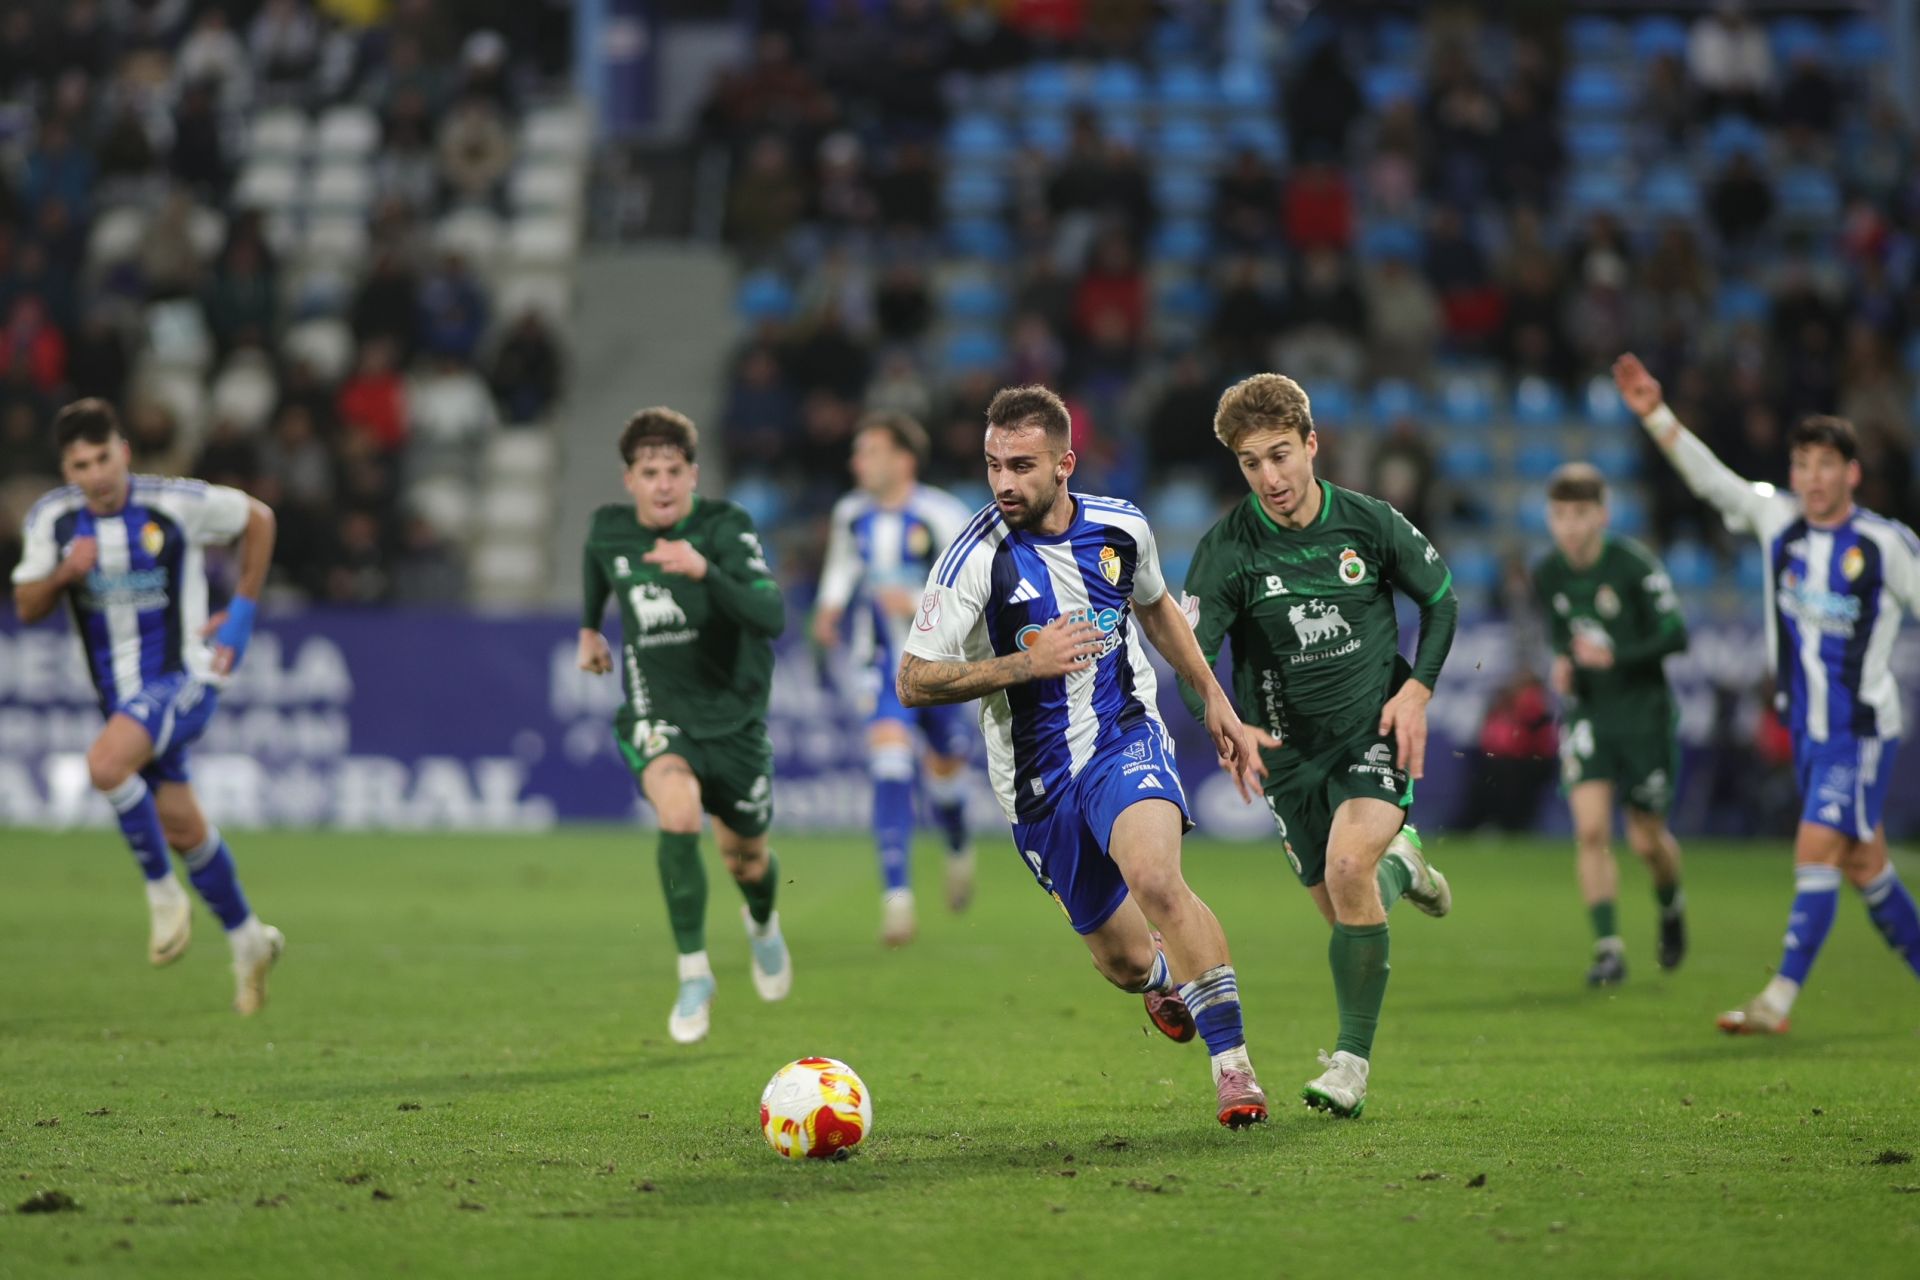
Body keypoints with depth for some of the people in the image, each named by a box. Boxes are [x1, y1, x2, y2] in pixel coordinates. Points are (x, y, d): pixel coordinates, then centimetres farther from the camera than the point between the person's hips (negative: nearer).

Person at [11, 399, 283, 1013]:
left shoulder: (178, 503, -14)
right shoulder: (52, 519, -3)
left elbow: (258, 519, 3)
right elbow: (27, 607, 4)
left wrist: (241, 613, 0)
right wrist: (63, 574, -18)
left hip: (183, 678, -5)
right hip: (121, 691, 5)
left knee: (106, 763, -31)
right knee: (181, 829, 13)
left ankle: (163, 892, -12)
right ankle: (247, 940, 33)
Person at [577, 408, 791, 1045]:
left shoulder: (725, 527, -18)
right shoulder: (609, 528, -5)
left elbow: (771, 616, -33)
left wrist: (704, 570, -45)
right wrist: (589, 627, 26)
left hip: (733, 716, 0)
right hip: (655, 714, 1)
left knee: (745, 857, 14)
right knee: (678, 808, -31)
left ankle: (762, 923, 55)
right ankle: (694, 974, -18)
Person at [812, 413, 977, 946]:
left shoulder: (942, 517, -17)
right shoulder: (851, 513, -2)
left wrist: (919, 604, -28)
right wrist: (829, 607, 4)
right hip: (885, 663, 2)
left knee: (945, 766, 14)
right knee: (888, 763, -18)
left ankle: (958, 846, 50)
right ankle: (896, 893, -21)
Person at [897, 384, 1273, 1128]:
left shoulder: (1122, 529, -3)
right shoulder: (977, 558, -15)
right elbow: (913, 682, -14)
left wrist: (1213, 698, 17)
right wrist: (1024, 663, -22)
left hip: (1126, 739, 0)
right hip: (1037, 779, 0)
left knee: (1155, 879, -30)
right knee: (1123, 962, 6)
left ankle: (1233, 1066, -21)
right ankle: (1161, 974, 47)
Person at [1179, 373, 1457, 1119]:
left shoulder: (1369, 524, -7)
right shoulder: (1227, 549, -11)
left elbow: (1440, 598, 8)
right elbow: (1190, 657, -12)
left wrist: (1417, 688, -5)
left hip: (1376, 730, -2)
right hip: (1289, 750, 2)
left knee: (1348, 863, -26)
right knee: (1341, 907, 7)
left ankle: (1352, 1060, -16)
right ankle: (1400, 863, 47)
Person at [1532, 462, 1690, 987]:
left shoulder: (1634, 564, -14)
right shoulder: (1546, 575, 0)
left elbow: (1676, 634, -14)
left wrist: (1615, 657, -26)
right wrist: (1564, 664, -3)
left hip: (1643, 711, -3)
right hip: (1585, 712, 3)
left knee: (1647, 840, 3)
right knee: (1590, 829, -14)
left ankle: (1671, 908, 36)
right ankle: (1608, 949, -10)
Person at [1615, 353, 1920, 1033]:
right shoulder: (1777, 522, 3)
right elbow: (1708, 477, 1)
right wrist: (1655, 414, -9)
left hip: (1861, 727, -5)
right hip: (1806, 725, 5)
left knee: (1816, 850, -13)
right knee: (1862, 863, 12)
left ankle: (1778, 1001, -15)